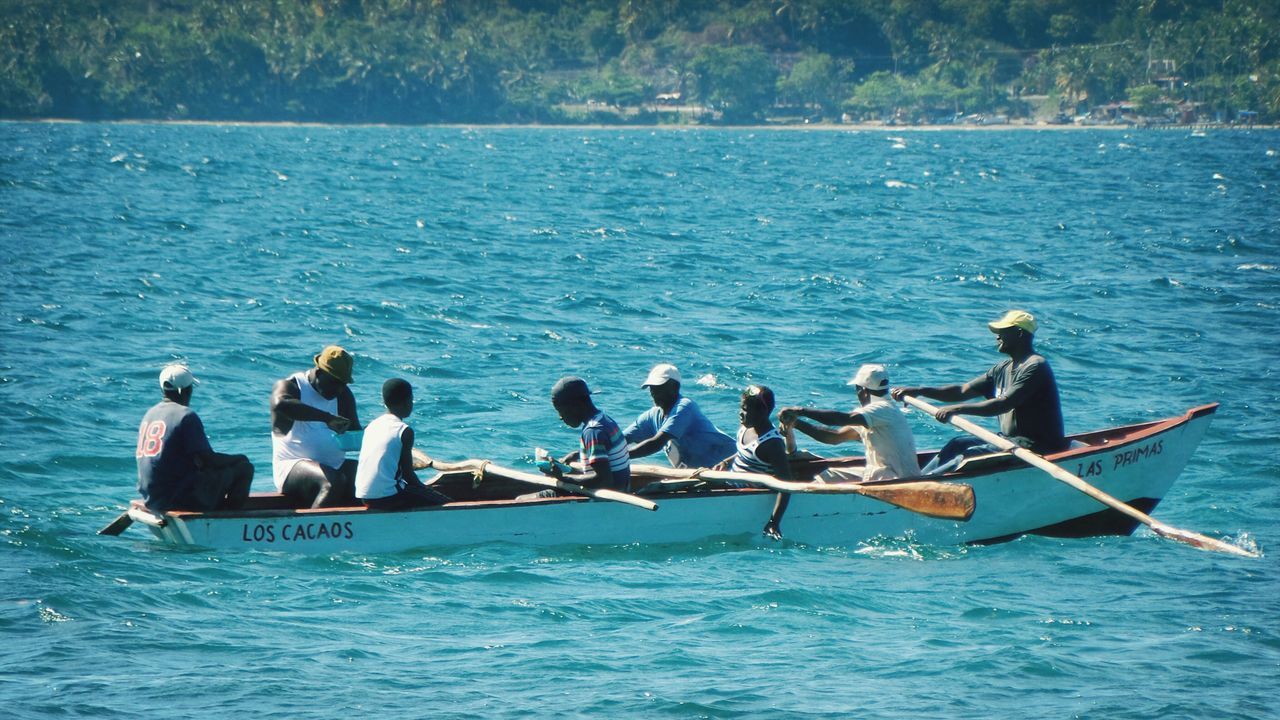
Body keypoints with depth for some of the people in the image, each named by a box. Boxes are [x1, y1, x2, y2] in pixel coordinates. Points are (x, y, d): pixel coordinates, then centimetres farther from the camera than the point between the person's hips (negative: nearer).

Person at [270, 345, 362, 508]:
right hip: (293, 466, -7)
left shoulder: (343, 394, 17)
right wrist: (326, 417, -32)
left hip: (335, 465, 7)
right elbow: (280, 404, -29)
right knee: (333, 482, -36)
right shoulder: (290, 387, -3)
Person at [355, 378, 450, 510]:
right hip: (387, 498, -7)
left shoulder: (372, 425, 12)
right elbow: (407, 473, -6)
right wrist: (424, 488, 12)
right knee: (444, 504, 3)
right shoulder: (404, 431, -8)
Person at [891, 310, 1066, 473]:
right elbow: (962, 391, 13)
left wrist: (958, 409, -28)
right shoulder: (1004, 369, 14)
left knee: (972, 454, -24)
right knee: (957, 445, -2)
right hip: (1010, 440, 9)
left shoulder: (1035, 366, -15)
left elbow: (1005, 404, -25)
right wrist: (919, 391, 3)